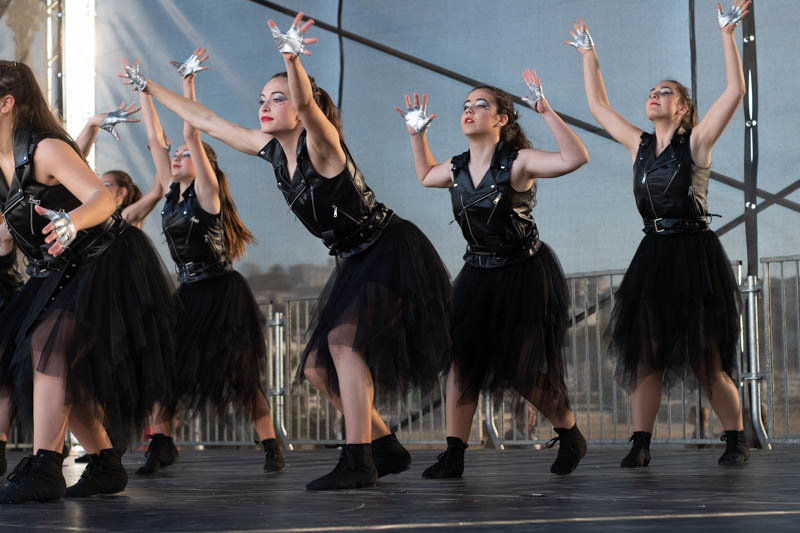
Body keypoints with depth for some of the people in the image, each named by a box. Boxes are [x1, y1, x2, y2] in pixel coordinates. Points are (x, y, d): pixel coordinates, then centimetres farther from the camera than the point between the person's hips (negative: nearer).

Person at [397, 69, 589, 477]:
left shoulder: (517, 163, -15)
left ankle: (570, 435, 24)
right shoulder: (457, 168, 4)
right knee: (460, 358, -6)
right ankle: (454, 454, 0)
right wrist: (417, 133, 16)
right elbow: (425, 176, 27)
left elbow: (575, 157, -30)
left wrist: (545, 111, -34)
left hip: (525, 275, -6)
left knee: (526, 371, -2)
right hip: (478, 275, 6)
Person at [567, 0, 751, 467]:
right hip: (653, 255, 5)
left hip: (695, 253, -5)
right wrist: (589, 56, 22)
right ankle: (640, 444, 0)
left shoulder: (696, 142, -2)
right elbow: (599, 105, 22)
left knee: (707, 358, -2)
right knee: (645, 352, -1)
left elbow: (735, 91, -12)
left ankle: (737, 439, 12)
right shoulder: (640, 145, 12)